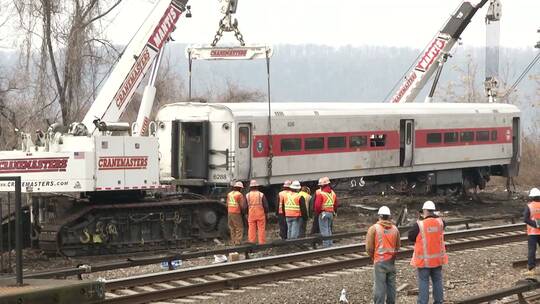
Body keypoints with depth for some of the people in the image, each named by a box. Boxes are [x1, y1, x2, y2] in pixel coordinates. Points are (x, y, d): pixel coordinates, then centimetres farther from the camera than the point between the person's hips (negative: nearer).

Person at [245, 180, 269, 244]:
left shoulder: (247, 195, 0)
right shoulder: (261, 195, -5)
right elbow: (266, 206, -3)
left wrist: (247, 214, 16)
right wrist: (266, 213, 9)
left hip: (251, 215, 2)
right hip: (260, 215, -2)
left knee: (251, 229, 5)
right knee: (261, 229, 2)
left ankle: (251, 242, 4)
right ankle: (261, 243, 1)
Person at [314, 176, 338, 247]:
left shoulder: (320, 193, -14)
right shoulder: (333, 193, 10)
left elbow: (317, 205, -19)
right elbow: (336, 204, 14)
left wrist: (317, 212, -4)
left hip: (323, 213, -7)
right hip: (331, 213, 7)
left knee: (324, 230, -4)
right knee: (329, 229, 17)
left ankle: (326, 245, -5)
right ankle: (330, 244, 21)